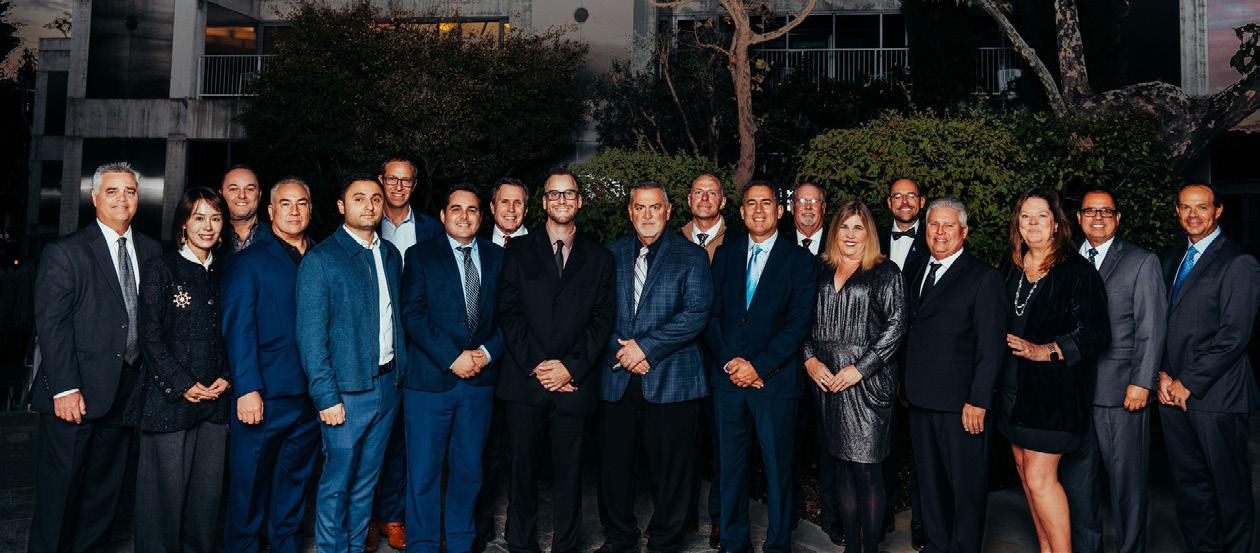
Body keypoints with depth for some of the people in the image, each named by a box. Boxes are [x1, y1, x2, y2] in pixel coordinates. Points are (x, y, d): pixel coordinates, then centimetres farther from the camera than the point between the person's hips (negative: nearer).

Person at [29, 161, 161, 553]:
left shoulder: (151, 252, 9)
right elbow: (51, 325, -10)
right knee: (59, 488, 5)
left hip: (126, 392, 5)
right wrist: (65, 389, -16)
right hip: (76, 394, -5)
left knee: (105, 489, 15)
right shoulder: (64, 253, -5)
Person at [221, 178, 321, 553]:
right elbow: (238, 330, -8)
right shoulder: (248, 262, -1)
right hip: (264, 396, -4)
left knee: (293, 487, 15)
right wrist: (247, 390, -16)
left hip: (309, 396, 4)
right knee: (248, 488, 6)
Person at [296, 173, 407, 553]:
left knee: (367, 479, 16)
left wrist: (401, 371, 6)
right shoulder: (320, 260, -9)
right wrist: (326, 397, -15)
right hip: (347, 389, -6)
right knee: (337, 482, 4)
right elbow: (311, 336, -11)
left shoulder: (391, 255, 11)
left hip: (388, 384, 6)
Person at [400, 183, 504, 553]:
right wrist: (452, 358, -14)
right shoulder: (420, 256, 2)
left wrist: (488, 352, -9)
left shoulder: (497, 257, 10)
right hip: (430, 380, -3)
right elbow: (413, 314, -8)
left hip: (480, 380, 3)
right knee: (424, 471, 2)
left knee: (469, 470, 12)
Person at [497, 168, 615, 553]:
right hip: (525, 379, 0)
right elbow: (509, 314, 1)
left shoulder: (599, 258, 11)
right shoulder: (518, 251, 10)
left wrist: (571, 367, -9)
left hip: (574, 383, 0)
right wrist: (537, 366, -9)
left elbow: (601, 321, 4)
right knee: (522, 470, 6)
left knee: (568, 473, 4)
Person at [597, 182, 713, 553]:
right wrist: (623, 351, -8)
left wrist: (645, 347, -13)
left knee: (670, 468, 4)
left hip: (671, 380, -2)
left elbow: (696, 314, -7)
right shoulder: (611, 255, 11)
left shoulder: (692, 257, 3)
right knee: (614, 464, 8)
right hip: (616, 379, 3)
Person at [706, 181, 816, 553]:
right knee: (731, 466, 8)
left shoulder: (799, 259, 2)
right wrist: (729, 362, -7)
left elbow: (799, 322, -6)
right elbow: (712, 313, 6)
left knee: (777, 467, 5)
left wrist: (760, 366, -13)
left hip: (775, 379, -2)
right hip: (727, 378, 3)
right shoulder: (725, 254, 11)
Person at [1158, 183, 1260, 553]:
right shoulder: (1172, 260, 15)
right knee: (1189, 483, 12)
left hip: (1217, 395, -6)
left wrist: (1189, 383, -12)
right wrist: (1162, 375, 2)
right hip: (1173, 394, 6)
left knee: (1230, 487, 6)